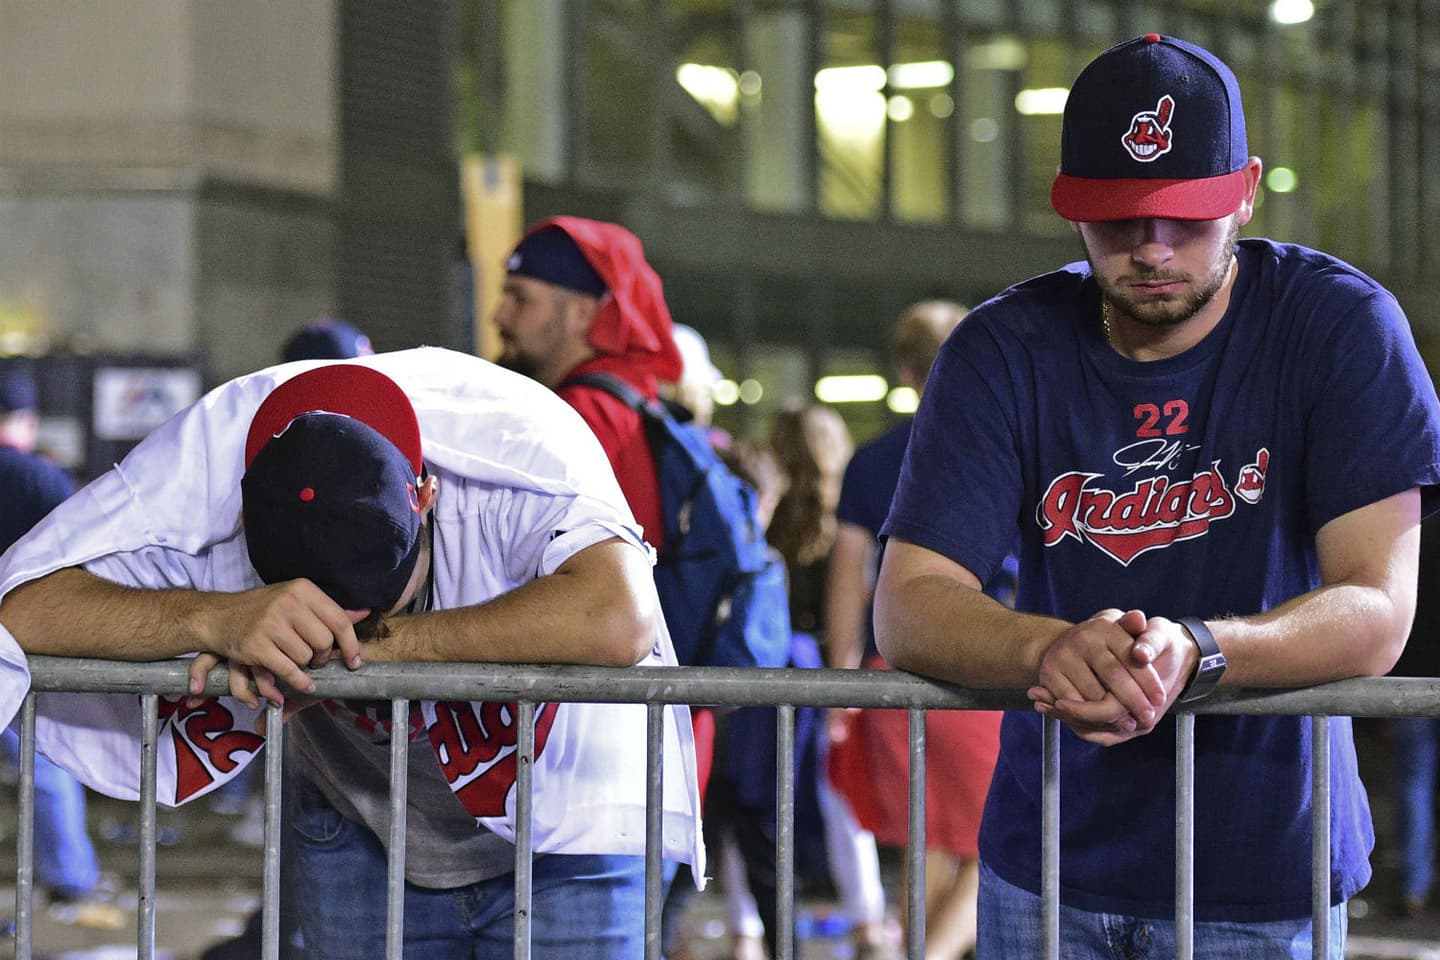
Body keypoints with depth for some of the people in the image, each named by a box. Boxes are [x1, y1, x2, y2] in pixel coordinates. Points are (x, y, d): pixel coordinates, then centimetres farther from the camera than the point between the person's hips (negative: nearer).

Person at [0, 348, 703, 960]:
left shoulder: (516, 442, -33)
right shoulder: (202, 462, -26)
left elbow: (618, 620, -49)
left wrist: (374, 640, -44)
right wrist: (219, 620, -47)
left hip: (559, 821, -2)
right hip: (355, 834, 2)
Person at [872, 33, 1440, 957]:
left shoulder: (1341, 326, -9)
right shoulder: (1004, 351, -4)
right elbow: (907, 605, -11)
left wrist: (1193, 651, -36)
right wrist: (1049, 649, -33)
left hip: (1265, 871, -2)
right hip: (1049, 864, 2)